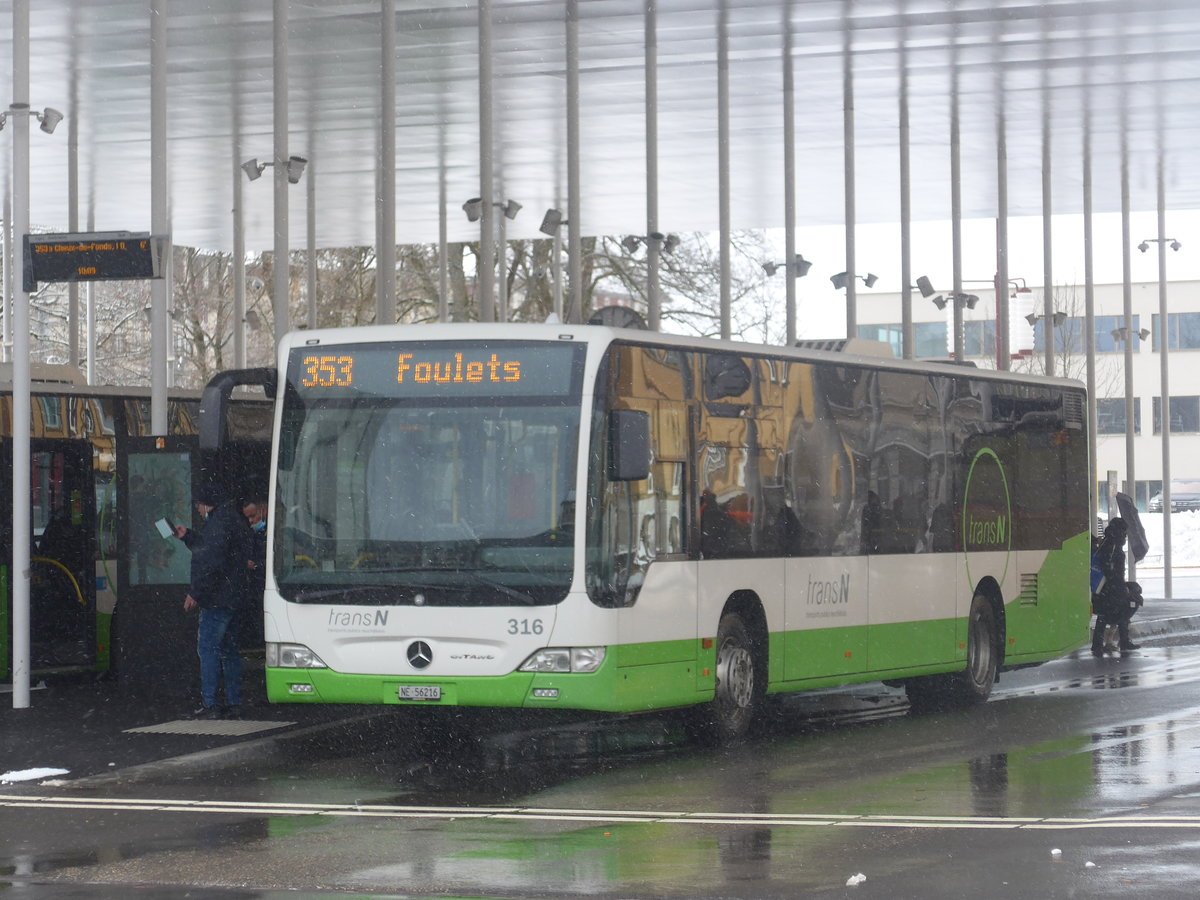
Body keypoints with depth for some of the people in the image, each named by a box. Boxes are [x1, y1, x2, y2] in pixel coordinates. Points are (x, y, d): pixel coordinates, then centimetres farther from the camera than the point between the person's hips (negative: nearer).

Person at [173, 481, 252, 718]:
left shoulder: (218, 523, -15)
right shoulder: (233, 519, 18)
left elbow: (211, 562, -22)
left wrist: (195, 592, -18)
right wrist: (187, 536, 38)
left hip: (217, 600, -10)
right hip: (233, 598, 10)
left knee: (208, 649, -9)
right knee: (228, 650, 12)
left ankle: (209, 705, -12)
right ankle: (233, 703, 14)